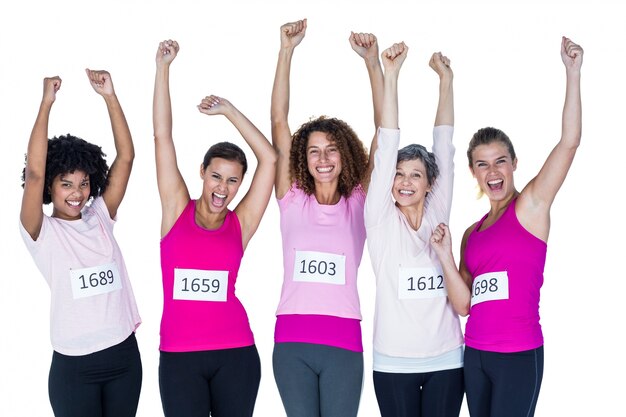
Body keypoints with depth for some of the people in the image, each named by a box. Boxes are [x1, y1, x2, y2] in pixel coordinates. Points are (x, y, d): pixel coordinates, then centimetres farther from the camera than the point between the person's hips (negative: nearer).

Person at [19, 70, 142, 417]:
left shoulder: (101, 217, 6)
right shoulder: (41, 232, -4)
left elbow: (125, 158, 1)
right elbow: (34, 173, -18)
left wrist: (110, 96, -6)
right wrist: (47, 103, -17)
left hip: (124, 353, 4)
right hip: (74, 365, -4)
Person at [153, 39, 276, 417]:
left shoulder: (241, 224, 4)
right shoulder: (177, 210, 4)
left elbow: (269, 159, 1)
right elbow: (162, 137, 2)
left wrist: (228, 110, 3)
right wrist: (163, 68, 1)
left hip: (236, 353, 1)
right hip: (178, 356, 0)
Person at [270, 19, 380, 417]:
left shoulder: (358, 204, 5)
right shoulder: (293, 200, 6)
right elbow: (279, 122, 0)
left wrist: (373, 62, -10)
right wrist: (287, 50, -6)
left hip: (343, 342, 0)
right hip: (292, 342, 1)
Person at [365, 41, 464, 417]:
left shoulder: (438, 214, 5)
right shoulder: (381, 219, -1)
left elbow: (444, 146, 4)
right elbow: (387, 147, -8)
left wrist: (446, 78, 4)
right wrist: (391, 75, -14)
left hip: (446, 359, 2)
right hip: (393, 362, -2)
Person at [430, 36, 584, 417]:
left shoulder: (531, 206, -1)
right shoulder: (472, 233, 14)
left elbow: (570, 141, -13)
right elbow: (463, 304, 9)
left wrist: (573, 73, -15)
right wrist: (445, 256, -3)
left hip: (519, 355, -6)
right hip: (475, 354, 6)